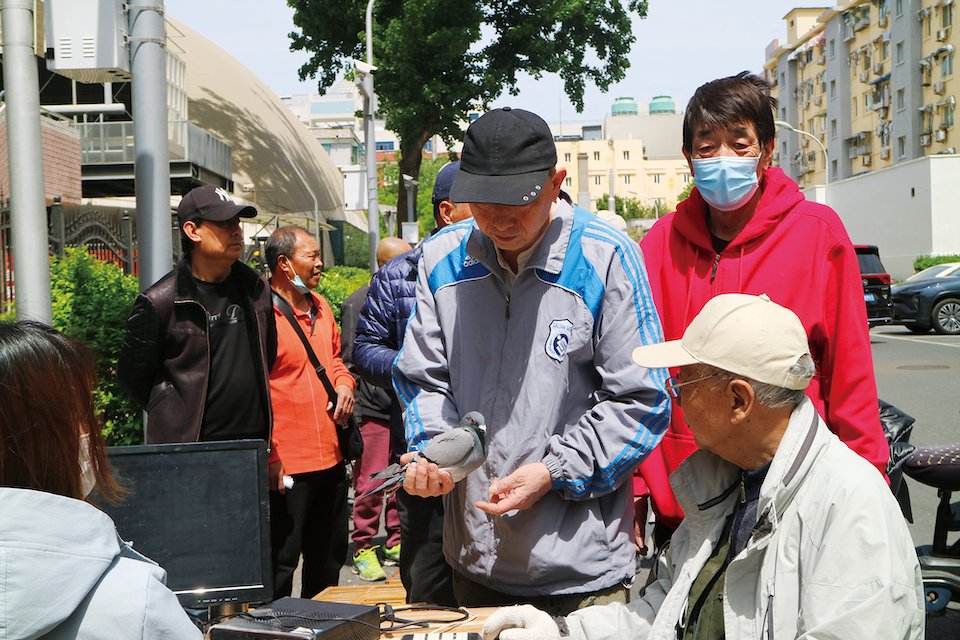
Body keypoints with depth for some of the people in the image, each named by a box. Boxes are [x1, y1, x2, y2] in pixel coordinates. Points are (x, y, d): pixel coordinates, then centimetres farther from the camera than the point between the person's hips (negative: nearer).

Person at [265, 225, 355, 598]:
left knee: (329, 558, 20)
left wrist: (343, 383, 5)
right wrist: (267, 456, -17)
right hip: (286, 465, -8)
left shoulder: (320, 306, 12)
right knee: (281, 561, 1)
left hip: (330, 456, 9)